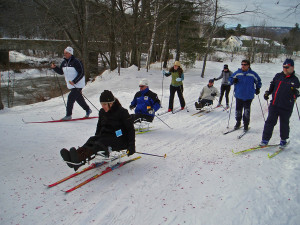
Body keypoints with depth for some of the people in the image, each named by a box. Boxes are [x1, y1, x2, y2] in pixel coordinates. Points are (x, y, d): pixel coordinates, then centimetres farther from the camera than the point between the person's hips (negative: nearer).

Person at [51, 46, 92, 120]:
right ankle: (88, 110, 36)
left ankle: (68, 115, -7)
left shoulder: (76, 62, -17)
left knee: (71, 97, -14)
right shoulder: (64, 62, 7)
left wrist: (74, 81, -25)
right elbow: (61, 72, 16)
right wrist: (54, 67, -2)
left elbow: (81, 73, -19)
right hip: (71, 85, 8)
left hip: (78, 84, -8)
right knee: (79, 98, 17)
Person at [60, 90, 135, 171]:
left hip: (120, 140, -6)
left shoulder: (122, 112, -11)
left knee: (101, 143, -34)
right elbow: (99, 127, 22)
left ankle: (79, 159, -60)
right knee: (92, 140, -26)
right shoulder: (102, 112, 8)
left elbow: (131, 129, -10)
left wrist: (131, 145, -17)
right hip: (105, 136, 6)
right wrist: (95, 139, 12)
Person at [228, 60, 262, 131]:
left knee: (247, 111, -4)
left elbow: (258, 81, 17)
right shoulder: (237, 73, 3)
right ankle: (238, 122, 25)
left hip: (248, 96, -2)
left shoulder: (252, 74, 1)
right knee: (238, 110, 8)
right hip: (239, 95, 2)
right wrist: (233, 80, -10)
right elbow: (230, 79, 11)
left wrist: (258, 88, 10)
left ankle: (246, 124, 9)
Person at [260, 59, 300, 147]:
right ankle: (265, 139, 9)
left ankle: (283, 140, 28)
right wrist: (267, 93, 7)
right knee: (270, 122, 2)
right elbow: (272, 86, 21)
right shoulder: (278, 76, 9)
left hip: (286, 107, -2)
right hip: (274, 104, 2)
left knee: (284, 124, 9)